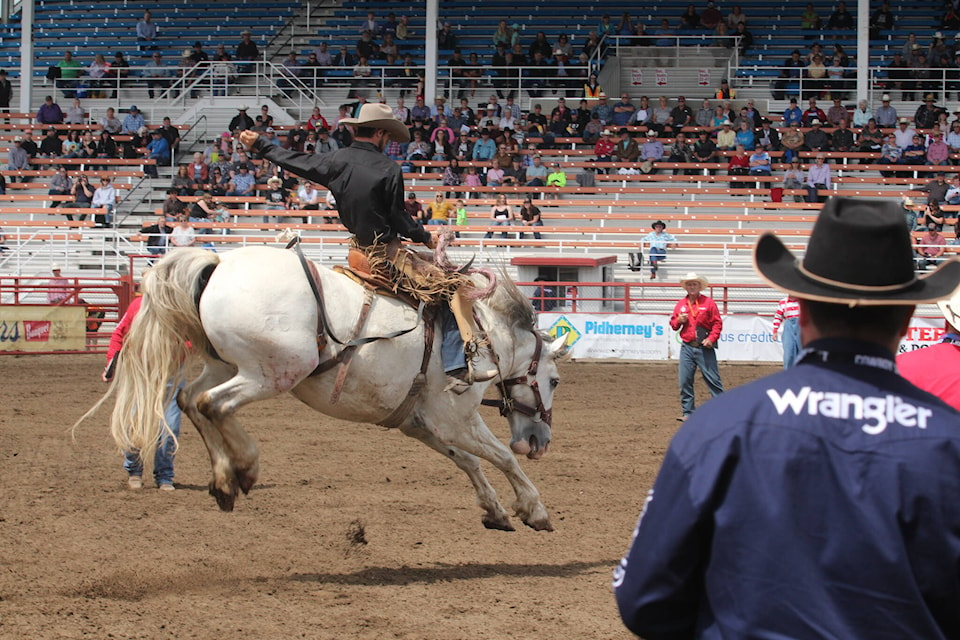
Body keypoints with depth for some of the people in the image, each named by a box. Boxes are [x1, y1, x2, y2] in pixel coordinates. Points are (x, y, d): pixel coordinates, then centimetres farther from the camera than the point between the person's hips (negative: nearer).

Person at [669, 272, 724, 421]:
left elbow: (717, 323, -3)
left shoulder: (708, 303, -1)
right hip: (687, 348, 4)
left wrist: (711, 338, -16)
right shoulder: (680, 304, 10)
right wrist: (679, 321, -5)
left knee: (713, 379, -2)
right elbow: (673, 324, 17)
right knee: (684, 381, 3)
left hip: (704, 348, -4)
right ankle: (688, 413, 10)